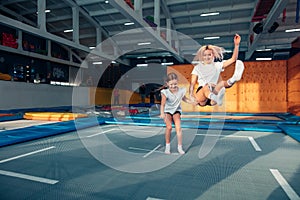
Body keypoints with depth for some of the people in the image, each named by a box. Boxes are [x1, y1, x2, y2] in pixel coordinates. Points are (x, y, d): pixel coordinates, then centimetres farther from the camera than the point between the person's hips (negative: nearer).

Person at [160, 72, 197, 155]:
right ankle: (167, 146, 3)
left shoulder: (181, 91, -13)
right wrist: (162, 113, -41)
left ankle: (180, 147, 2)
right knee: (169, 127, -18)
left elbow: (184, 99, 9)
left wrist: (194, 102, 3)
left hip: (176, 111, 2)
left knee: (178, 127, -12)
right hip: (167, 111, -2)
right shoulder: (165, 93, -23)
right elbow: (162, 104, -25)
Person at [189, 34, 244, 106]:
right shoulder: (198, 67, 15)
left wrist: (236, 45, 2)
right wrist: (191, 93, -12)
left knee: (222, 83, -31)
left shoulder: (217, 65, 20)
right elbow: (192, 83, 7)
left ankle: (230, 81, -64)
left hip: (213, 92, 2)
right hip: (200, 95, -2)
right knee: (206, 87, -38)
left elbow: (233, 59, 13)